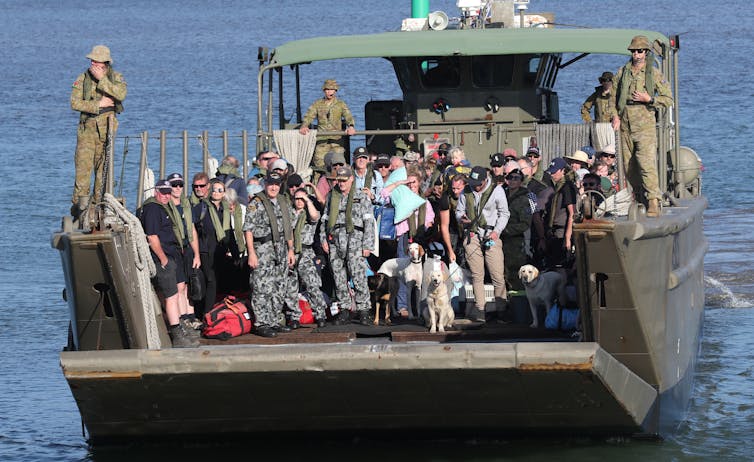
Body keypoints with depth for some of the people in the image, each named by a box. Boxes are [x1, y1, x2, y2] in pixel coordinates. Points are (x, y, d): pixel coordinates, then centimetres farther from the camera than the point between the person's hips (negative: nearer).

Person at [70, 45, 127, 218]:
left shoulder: (116, 77, 6)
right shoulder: (83, 78, 4)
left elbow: (121, 94, -16)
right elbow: (75, 103, -5)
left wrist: (102, 79, -17)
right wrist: (99, 104, -11)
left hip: (107, 128, 1)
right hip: (87, 127, -1)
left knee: (103, 166, 3)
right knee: (83, 165, -9)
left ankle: (99, 202, 10)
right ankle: (80, 203, -7)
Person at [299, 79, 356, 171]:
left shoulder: (341, 104, 10)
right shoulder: (317, 104, 12)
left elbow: (348, 117, -4)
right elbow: (309, 116, 0)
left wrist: (351, 126, -27)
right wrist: (304, 126, -23)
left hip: (336, 138, 0)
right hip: (321, 139, 0)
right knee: (319, 164, -8)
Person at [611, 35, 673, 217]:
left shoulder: (654, 73, -1)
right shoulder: (623, 72, 8)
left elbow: (668, 99, 2)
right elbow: (612, 95, 18)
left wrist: (649, 99, -12)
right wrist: (615, 115, 5)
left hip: (645, 125, -4)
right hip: (625, 125, 5)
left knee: (646, 162, -16)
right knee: (628, 165, 8)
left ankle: (653, 202, -19)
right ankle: (640, 197, 21)